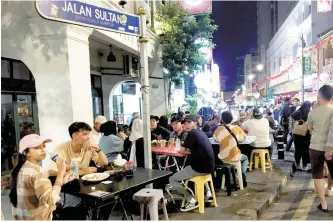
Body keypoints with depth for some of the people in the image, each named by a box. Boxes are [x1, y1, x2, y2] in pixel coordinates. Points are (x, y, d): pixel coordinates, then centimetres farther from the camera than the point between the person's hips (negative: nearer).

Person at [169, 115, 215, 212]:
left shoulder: (192, 133, -11)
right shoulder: (201, 133, 16)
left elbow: (182, 150, -6)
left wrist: (186, 151, 14)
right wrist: (189, 151, 8)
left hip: (200, 167, -9)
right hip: (209, 167, 9)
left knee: (172, 179, 1)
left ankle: (191, 201, -4)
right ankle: (208, 193, 32)